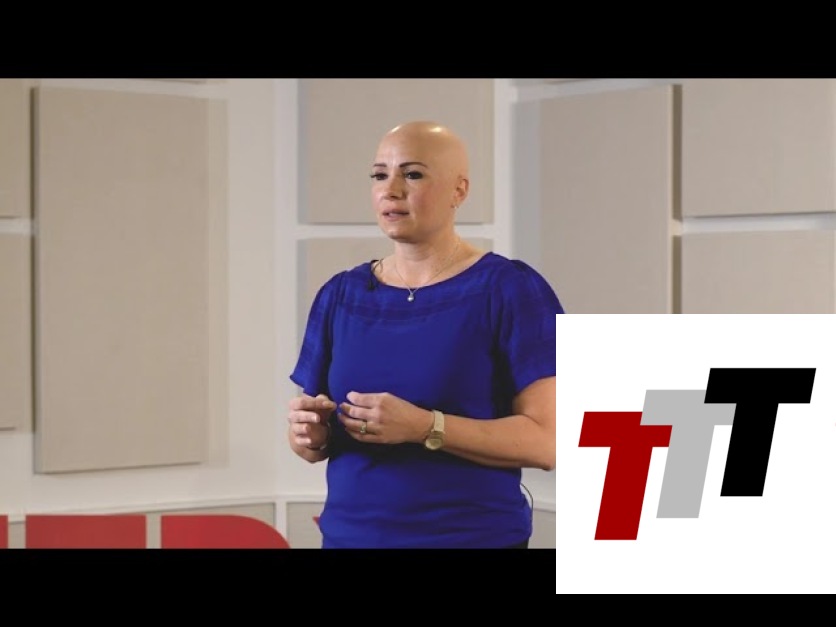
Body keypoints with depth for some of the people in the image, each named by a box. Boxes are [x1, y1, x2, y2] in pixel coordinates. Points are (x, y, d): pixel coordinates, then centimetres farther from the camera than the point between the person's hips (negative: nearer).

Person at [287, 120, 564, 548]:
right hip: (349, 534, 4)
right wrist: (310, 433, -12)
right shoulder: (340, 295, 5)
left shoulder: (512, 290, -8)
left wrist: (424, 427, -24)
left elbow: (546, 440, -14)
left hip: (475, 538, -4)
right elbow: (312, 442, 10)